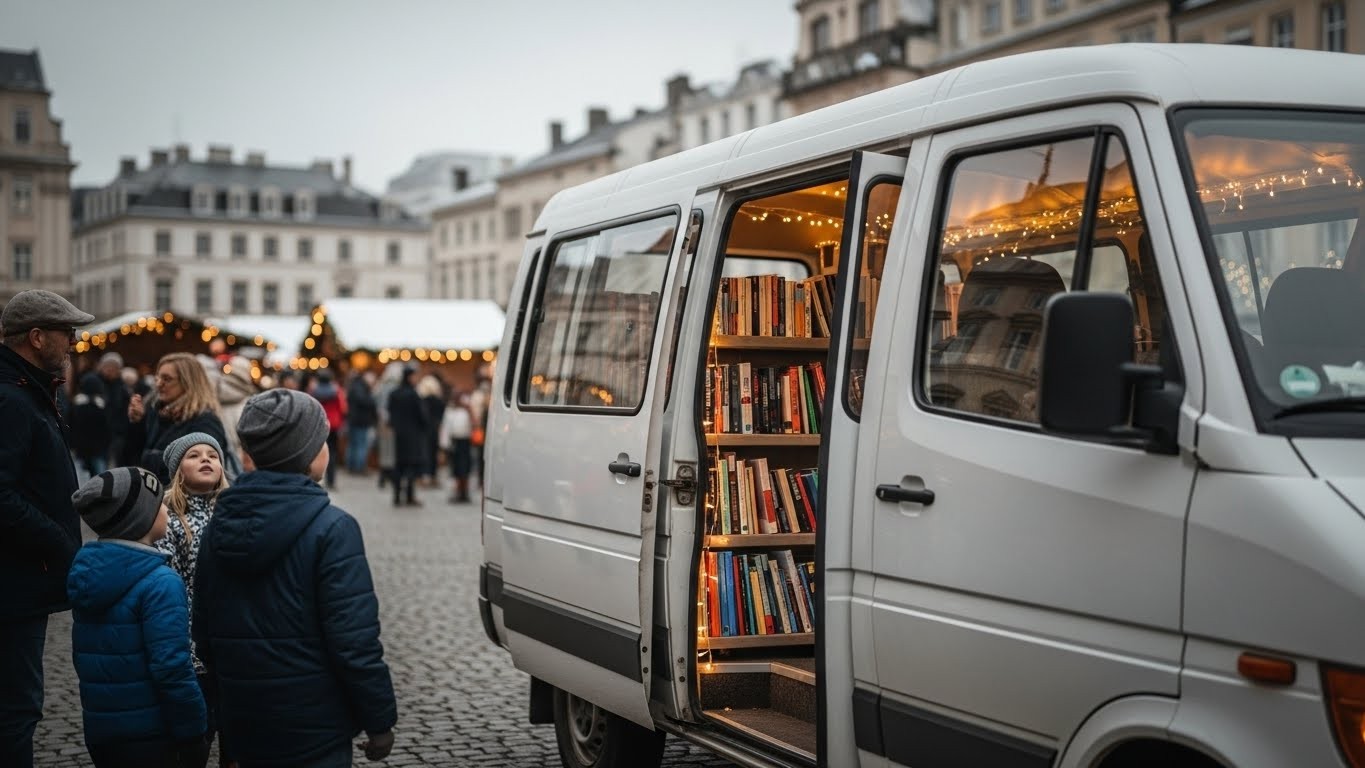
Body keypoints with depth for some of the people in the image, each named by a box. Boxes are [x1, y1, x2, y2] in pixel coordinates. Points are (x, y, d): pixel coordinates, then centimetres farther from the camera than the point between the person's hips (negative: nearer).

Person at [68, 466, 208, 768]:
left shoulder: (84, 572, 6)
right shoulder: (160, 584, -19)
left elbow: (85, 655, 14)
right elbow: (172, 668, -22)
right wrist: (193, 736, -15)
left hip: (99, 731, 8)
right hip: (149, 736, -8)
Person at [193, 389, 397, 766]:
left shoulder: (218, 527, 5)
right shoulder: (330, 528, -15)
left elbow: (203, 634, 12)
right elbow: (354, 639, -18)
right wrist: (380, 720, -10)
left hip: (243, 723, 6)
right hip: (313, 728, -6)